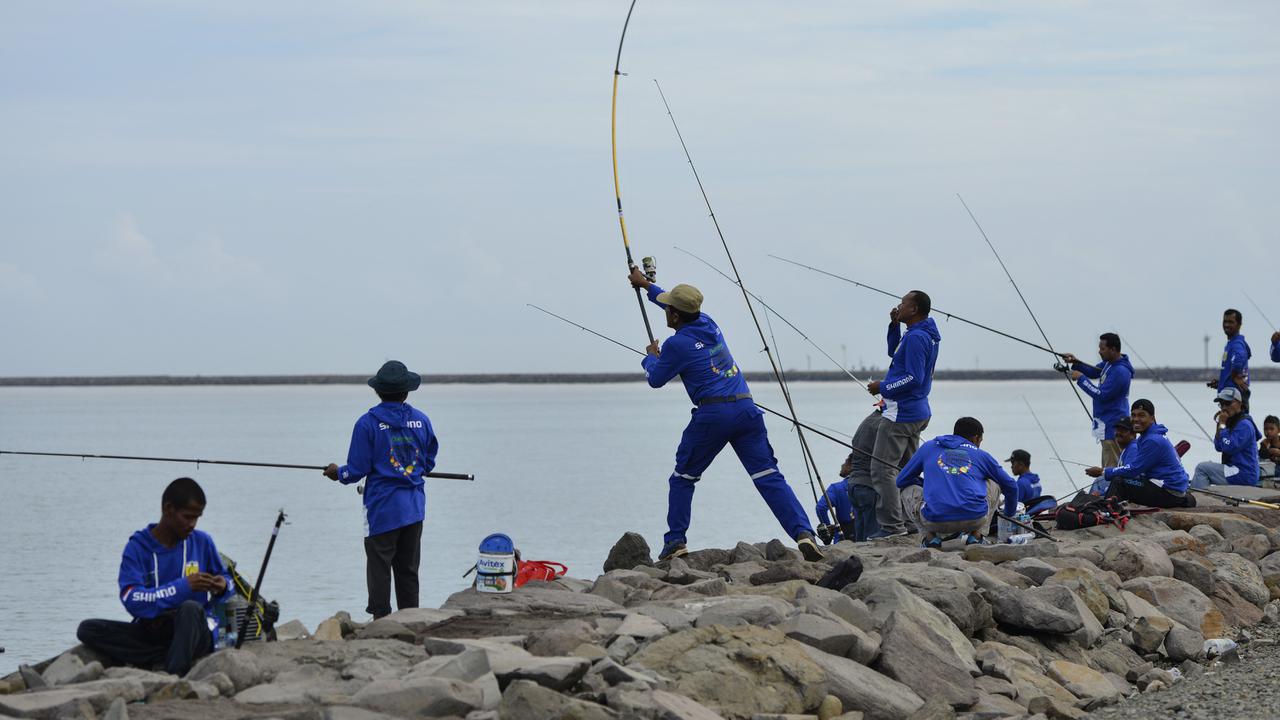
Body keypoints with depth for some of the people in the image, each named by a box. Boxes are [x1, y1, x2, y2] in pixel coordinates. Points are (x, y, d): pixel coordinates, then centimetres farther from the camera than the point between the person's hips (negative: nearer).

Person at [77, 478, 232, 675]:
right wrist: (184, 586, -24)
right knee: (87, 630, -20)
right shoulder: (138, 546, -3)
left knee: (191, 608, -35)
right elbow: (131, 599, -16)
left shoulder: (202, 542, 3)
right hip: (151, 632, 1)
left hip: (196, 634, -1)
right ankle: (169, 660, -26)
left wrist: (222, 587, -8)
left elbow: (225, 578, 18)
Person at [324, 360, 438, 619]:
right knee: (408, 569, 11)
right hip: (414, 507, 5)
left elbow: (357, 469, -10)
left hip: (382, 508, -5)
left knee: (379, 568, 0)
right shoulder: (421, 420, 3)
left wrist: (338, 473, 11)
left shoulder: (368, 423, -10)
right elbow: (428, 463, 13)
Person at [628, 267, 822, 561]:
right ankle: (803, 533, -19)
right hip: (746, 409, 5)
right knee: (769, 477, -4)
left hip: (712, 414, -5)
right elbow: (681, 305, 37)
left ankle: (675, 542, 13)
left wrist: (651, 357, 32)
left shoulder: (677, 344, -4)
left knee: (682, 478, 15)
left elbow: (655, 379, 11)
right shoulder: (708, 323, 16)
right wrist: (646, 284, 51)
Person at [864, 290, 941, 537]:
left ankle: (892, 526, -13)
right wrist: (894, 326, 14)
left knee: (882, 470, -10)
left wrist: (883, 388, -15)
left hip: (901, 413, -11)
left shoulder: (916, 337, -19)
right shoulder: (927, 334, 13)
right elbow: (894, 353, 28)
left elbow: (913, 378, -24)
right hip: (917, 412, 11)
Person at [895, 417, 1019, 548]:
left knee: (909, 487, 29)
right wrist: (1010, 513, 50)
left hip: (935, 521, 0)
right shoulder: (981, 455, 21)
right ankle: (976, 535, 14)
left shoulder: (928, 447, 21)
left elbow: (901, 481, 27)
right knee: (994, 483, 30)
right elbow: (1010, 486, 30)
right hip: (975, 520, 0)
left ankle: (931, 537, 9)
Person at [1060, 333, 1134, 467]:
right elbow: (1093, 372, 22)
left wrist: (1081, 378, -16)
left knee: (1112, 468, -10)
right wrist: (1075, 363, 5)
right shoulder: (1108, 363, 7)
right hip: (1106, 423, 10)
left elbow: (1102, 395, -23)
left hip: (1113, 426, -10)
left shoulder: (1120, 372, -23)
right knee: (1108, 467, 15)